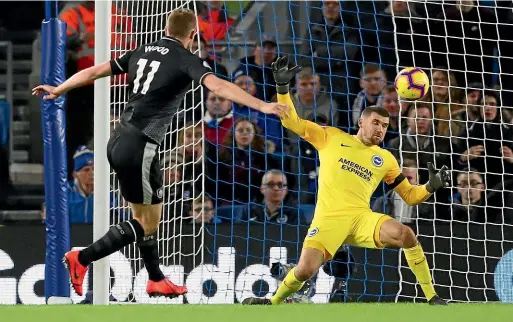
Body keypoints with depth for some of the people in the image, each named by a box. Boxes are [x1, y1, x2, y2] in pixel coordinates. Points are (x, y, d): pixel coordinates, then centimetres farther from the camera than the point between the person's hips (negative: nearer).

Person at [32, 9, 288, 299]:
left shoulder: (142, 53, 12)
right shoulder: (186, 59, -7)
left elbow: (93, 72, 19)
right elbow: (218, 86, -23)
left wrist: (59, 90, 34)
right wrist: (261, 106, -28)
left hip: (118, 142, 8)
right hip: (140, 147, -8)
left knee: (145, 217, 20)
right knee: (147, 223, 2)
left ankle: (156, 280, 29)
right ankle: (82, 259, -5)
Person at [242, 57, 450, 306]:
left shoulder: (385, 159, 17)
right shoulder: (332, 138, 12)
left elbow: (410, 196, 20)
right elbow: (291, 122, 11)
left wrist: (432, 186, -1)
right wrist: (282, 87, -1)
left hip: (362, 218, 2)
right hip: (329, 219, -2)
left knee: (406, 235, -28)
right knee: (305, 270, -24)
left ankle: (431, 298, -14)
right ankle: (275, 302, 10)